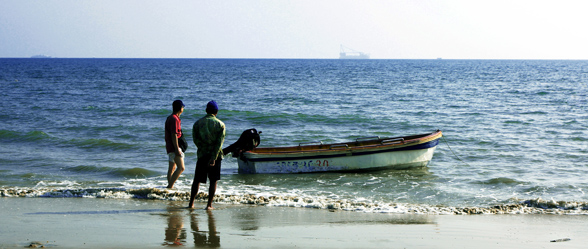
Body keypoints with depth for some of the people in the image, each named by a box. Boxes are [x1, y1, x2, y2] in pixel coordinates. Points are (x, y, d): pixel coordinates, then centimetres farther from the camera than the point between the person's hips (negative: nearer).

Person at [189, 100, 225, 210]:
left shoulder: (198, 123, 3)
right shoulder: (220, 124, -1)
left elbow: (195, 139, -7)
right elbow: (219, 142, -10)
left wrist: (203, 149, -8)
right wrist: (213, 158, -14)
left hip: (202, 155, 1)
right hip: (215, 155, -1)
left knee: (197, 180, 10)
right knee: (213, 181, 6)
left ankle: (191, 203, 11)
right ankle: (209, 204, 2)